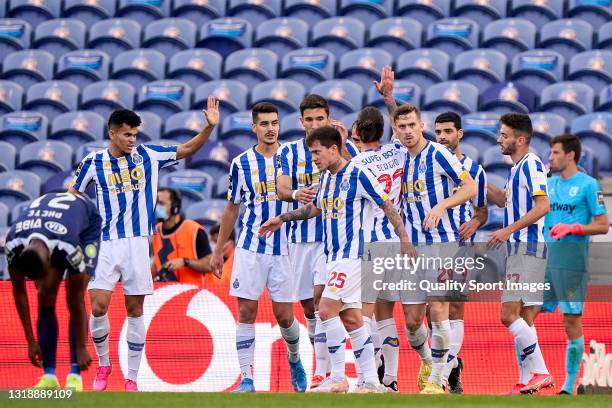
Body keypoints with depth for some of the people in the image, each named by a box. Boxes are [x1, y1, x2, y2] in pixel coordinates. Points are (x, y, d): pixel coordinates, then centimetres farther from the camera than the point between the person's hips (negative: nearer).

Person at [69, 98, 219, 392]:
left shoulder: (147, 155, 5)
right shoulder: (93, 162, 1)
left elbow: (187, 149, 10)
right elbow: (72, 197, 11)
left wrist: (209, 127, -4)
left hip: (137, 243, 1)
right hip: (105, 244, -1)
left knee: (135, 311, 3)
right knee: (98, 306, -12)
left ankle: (132, 378, 9)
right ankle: (103, 365, 11)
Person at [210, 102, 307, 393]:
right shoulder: (241, 163, 3)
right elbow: (231, 209, 12)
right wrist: (218, 250, 13)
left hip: (283, 247, 0)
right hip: (250, 249, 0)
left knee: (284, 316, 3)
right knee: (246, 312, -6)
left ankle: (294, 357, 33)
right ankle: (247, 379, -3)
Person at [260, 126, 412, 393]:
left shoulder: (358, 175, -11)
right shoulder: (326, 177, 14)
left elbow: (387, 206, -9)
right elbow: (315, 208, 31)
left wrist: (404, 240, -13)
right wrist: (282, 219, 33)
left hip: (352, 253, -8)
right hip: (335, 256, 8)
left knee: (327, 309, -14)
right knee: (350, 318, 6)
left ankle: (337, 377, -10)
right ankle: (371, 381, 8)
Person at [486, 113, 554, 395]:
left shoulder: (531, 164, -10)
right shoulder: (517, 168, 20)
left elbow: (542, 205, -20)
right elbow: (505, 200, 38)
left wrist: (509, 230, -22)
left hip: (527, 248, -10)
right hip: (518, 249, 10)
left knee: (510, 315, -15)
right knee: (523, 318, 6)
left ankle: (540, 373, -15)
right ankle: (527, 381, 5)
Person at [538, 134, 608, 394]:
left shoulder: (588, 185, -3)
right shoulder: (550, 184, 16)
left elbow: (603, 226, -6)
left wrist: (572, 228, -17)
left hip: (572, 259, -7)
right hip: (544, 257, 7)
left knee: (572, 322, -3)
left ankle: (569, 388, 4)